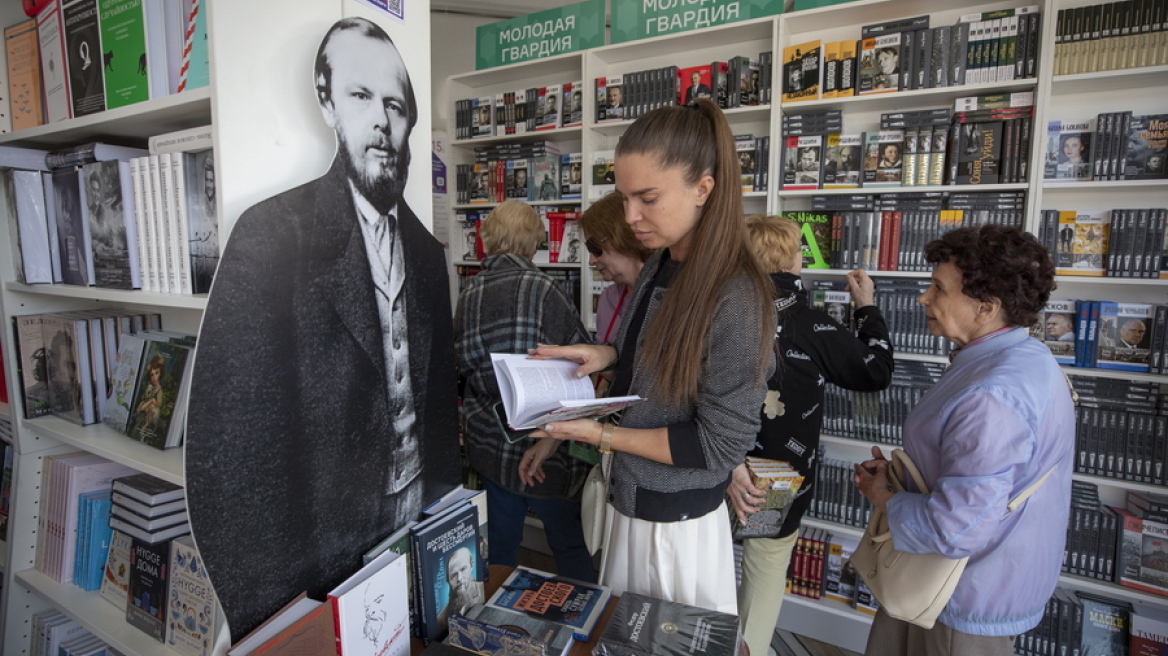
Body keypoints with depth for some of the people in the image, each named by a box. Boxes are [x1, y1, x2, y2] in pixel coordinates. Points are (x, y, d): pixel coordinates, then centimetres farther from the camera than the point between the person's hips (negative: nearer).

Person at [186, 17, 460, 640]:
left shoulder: (426, 250, 5)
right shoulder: (271, 232, -14)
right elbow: (227, 431, -16)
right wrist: (273, 591, -14)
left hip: (421, 524, 5)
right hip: (326, 547, -5)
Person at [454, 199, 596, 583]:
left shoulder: (468, 294, -1)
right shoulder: (540, 288, -17)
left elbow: (463, 367, 8)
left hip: (488, 446, 6)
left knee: (502, 541, 20)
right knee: (572, 550, 10)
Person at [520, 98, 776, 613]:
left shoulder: (736, 296, -25)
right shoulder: (656, 270, -1)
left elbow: (720, 444, -21)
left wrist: (599, 435, -22)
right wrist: (606, 354, -5)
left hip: (679, 522, -7)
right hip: (627, 497, 7)